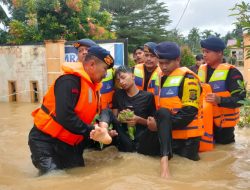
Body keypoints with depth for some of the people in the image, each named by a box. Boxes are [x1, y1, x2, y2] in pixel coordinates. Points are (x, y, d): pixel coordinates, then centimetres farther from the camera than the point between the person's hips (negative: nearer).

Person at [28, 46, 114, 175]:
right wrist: (91, 131, -24)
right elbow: (64, 116, -31)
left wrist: (99, 129, -12)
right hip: (45, 140, -8)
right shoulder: (69, 81, -22)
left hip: (69, 143, 9)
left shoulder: (92, 85, 7)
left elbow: (85, 114, 8)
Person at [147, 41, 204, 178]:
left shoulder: (188, 78, -13)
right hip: (168, 134, 7)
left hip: (186, 136, -7)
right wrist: (154, 121, 0)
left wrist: (160, 123, -21)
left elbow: (189, 112, -20)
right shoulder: (160, 78, 9)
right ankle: (165, 158, -21)